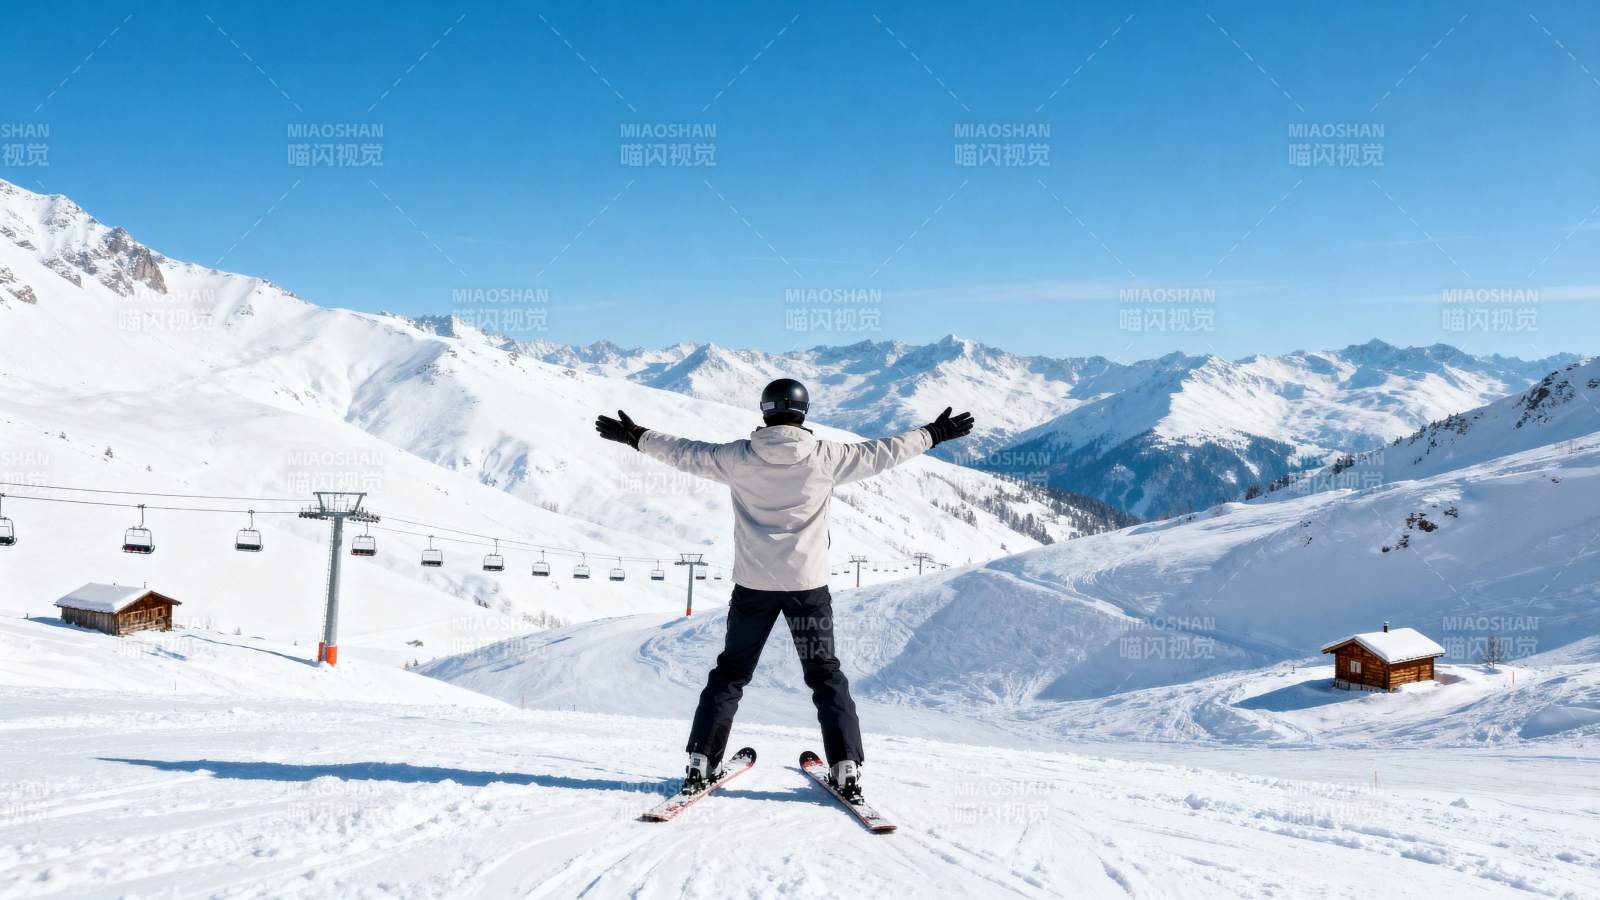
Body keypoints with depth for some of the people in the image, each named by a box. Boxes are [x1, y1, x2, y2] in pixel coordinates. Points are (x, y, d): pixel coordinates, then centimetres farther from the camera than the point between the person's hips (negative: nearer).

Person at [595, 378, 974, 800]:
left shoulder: (739, 457, -5)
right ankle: (847, 768, 5)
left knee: (730, 673, 14)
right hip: (808, 584, -1)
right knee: (825, 675, 11)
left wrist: (636, 436, 22)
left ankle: (701, 761, 12)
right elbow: (881, 453, 1)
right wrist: (933, 434, 15)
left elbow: (686, 453, 6)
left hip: (753, 584, 1)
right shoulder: (824, 457, -8)